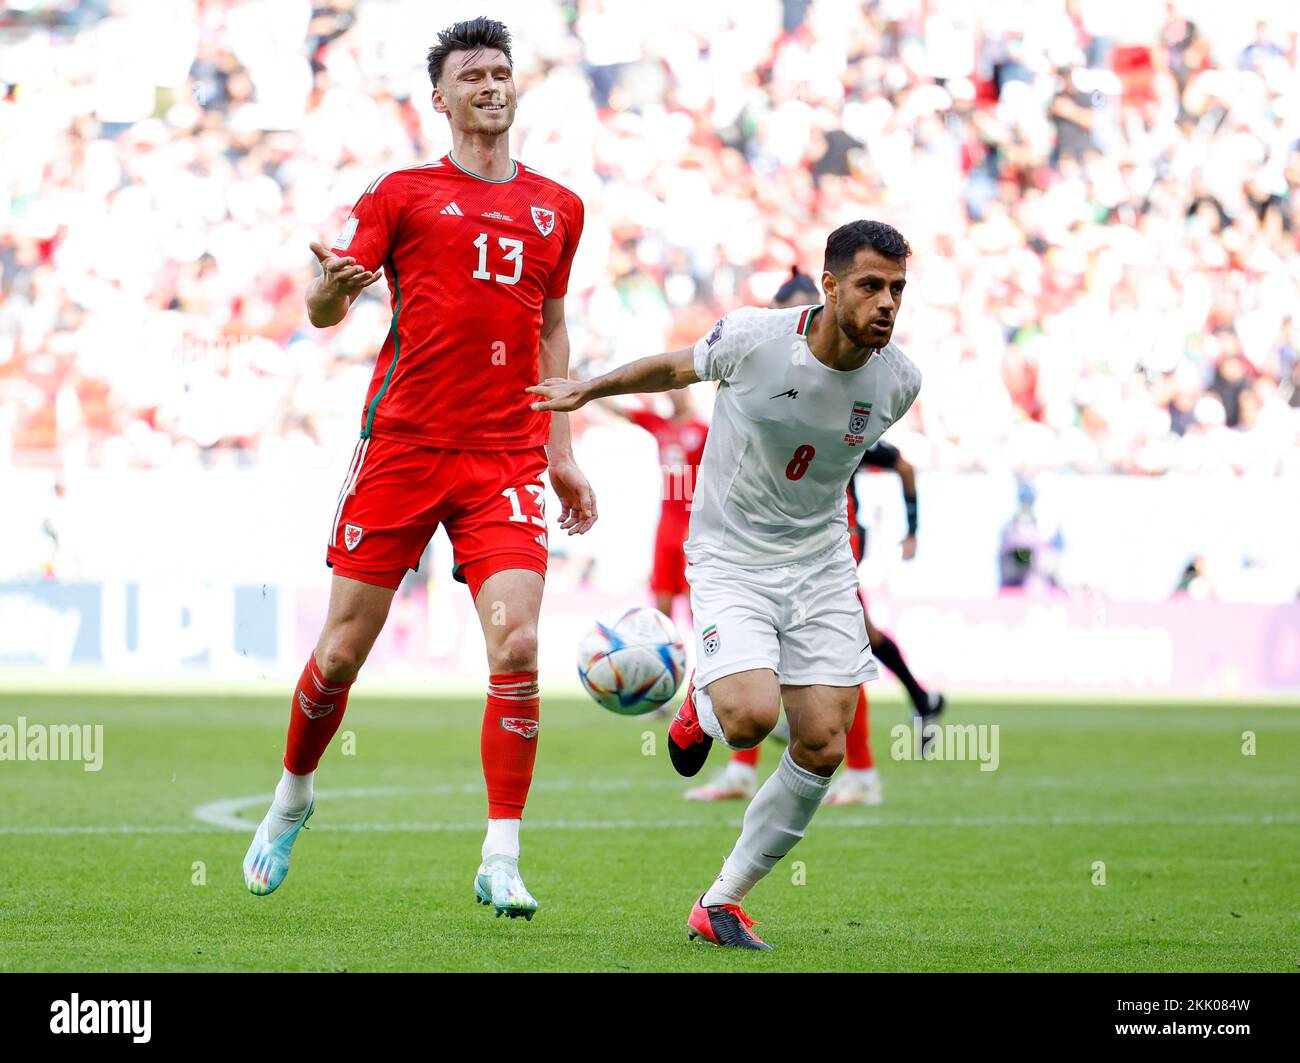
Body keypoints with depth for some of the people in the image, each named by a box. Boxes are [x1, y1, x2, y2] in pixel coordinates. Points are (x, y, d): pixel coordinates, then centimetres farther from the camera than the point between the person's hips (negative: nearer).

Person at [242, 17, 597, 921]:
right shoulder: (402, 194, 5)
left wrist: (560, 451, 19)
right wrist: (332, 288, -26)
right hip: (403, 444, -2)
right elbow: (324, 309, -2)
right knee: (341, 652, 2)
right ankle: (293, 798, 29)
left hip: (508, 458, 2)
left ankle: (501, 862, -10)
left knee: (517, 649, -15)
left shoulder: (557, 208, 15)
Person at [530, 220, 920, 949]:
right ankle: (703, 709, 15)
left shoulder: (899, 381, -8)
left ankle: (722, 902, 11)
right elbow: (676, 368, 4)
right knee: (751, 718, -25)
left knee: (823, 747, -6)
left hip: (820, 567, 4)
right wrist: (589, 390, 16)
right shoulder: (754, 338, -18)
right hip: (731, 561, -4)